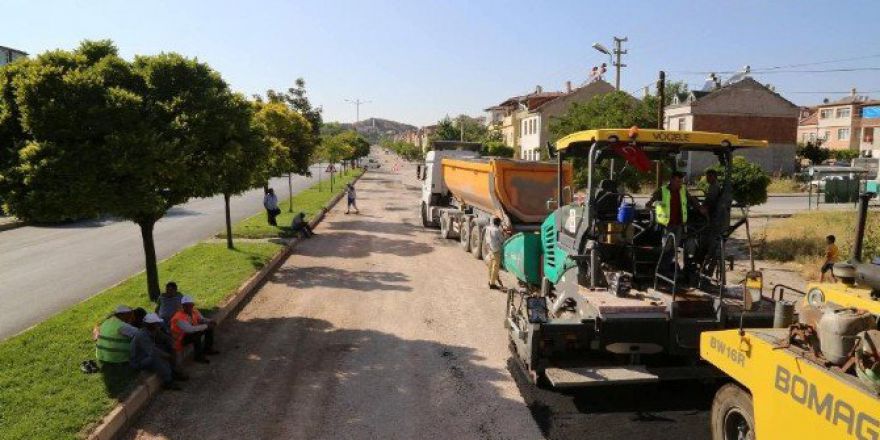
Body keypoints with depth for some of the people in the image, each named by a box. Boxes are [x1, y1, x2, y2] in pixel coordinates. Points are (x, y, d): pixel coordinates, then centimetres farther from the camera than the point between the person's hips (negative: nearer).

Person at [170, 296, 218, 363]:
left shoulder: (194, 311, -6)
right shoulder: (179, 317, -30)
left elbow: (202, 319, 8)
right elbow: (190, 329, -39)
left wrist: (209, 321, -15)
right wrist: (206, 326, -34)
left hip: (192, 332, 8)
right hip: (181, 339, -8)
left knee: (210, 327, 2)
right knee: (197, 334, -34)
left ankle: (208, 348, 14)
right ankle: (199, 356, -20)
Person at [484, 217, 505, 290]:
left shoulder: (488, 228, 2)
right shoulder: (497, 230, -20)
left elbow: (485, 238, 12)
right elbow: (502, 240, -11)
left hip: (490, 249, 8)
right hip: (496, 250, -8)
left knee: (491, 266, 18)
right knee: (495, 267, -1)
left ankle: (490, 281, 29)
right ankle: (492, 284, 2)